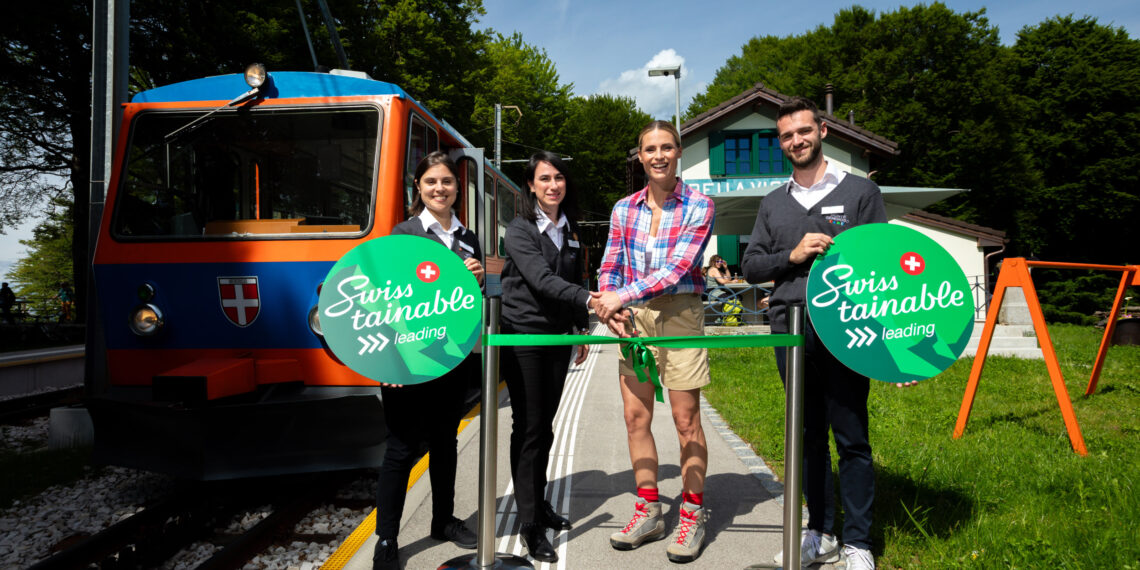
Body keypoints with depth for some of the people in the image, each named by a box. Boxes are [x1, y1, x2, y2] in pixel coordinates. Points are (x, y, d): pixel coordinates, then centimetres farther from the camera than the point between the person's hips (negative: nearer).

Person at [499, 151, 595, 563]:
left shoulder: (569, 231, 11)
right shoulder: (519, 231, -10)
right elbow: (541, 279, -24)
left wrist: (581, 329, 17)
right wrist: (588, 299, -35)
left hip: (558, 337, 6)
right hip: (523, 335, -5)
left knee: (545, 426, 13)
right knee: (528, 427, -3)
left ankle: (540, 504, 27)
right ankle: (530, 524, 4)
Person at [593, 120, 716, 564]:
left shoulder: (698, 206, -3)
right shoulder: (624, 209, 10)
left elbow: (677, 269, -14)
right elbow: (609, 268, 12)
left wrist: (622, 295, -19)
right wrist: (609, 303, -9)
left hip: (679, 314, -4)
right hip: (634, 318, 4)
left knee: (686, 419, 1)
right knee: (636, 417, 6)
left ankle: (692, 515, 16)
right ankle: (647, 512, 20)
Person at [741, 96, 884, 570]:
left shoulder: (860, 191, 6)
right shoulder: (772, 204, 16)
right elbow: (751, 267, 12)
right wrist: (793, 255, -6)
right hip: (790, 331, 4)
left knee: (851, 438, -1)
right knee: (809, 436, 11)